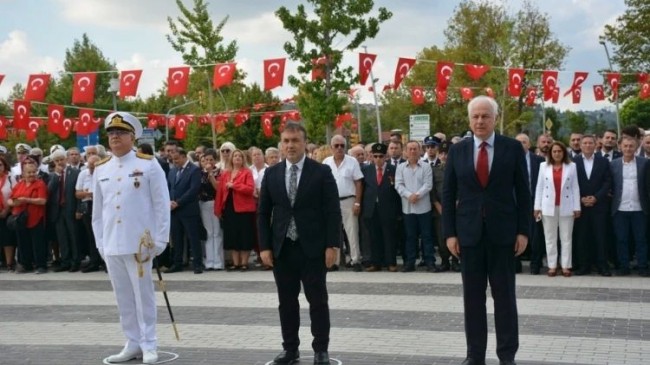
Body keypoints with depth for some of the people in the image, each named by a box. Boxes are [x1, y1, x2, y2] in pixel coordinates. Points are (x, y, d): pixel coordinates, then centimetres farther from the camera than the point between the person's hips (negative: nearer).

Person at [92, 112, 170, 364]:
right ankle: (133, 344, 20)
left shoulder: (148, 165, -3)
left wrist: (160, 240, -7)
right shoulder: (100, 169, 9)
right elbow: (97, 210, 13)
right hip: (111, 245, 4)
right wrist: (100, 243, 9)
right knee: (123, 297, 10)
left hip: (139, 243, -4)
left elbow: (162, 205, -4)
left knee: (143, 295, 2)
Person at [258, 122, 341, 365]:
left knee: (318, 301, 3)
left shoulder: (322, 172, -2)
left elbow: (333, 211, -4)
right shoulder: (271, 174, 6)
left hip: (313, 248, -3)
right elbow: (263, 213, 8)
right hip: (282, 249, 3)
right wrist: (265, 246, 0)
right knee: (287, 302, 9)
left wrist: (332, 245, -10)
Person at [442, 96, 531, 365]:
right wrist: (449, 233, -1)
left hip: (503, 232, -1)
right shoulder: (457, 150, 4)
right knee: (472, 296, 6)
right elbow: (448, 194, 5)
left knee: (505, 295, 5)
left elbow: (523, 192, 1)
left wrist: (523, 231, -5)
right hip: (469, 232, 2)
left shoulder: (513, 148, 0)